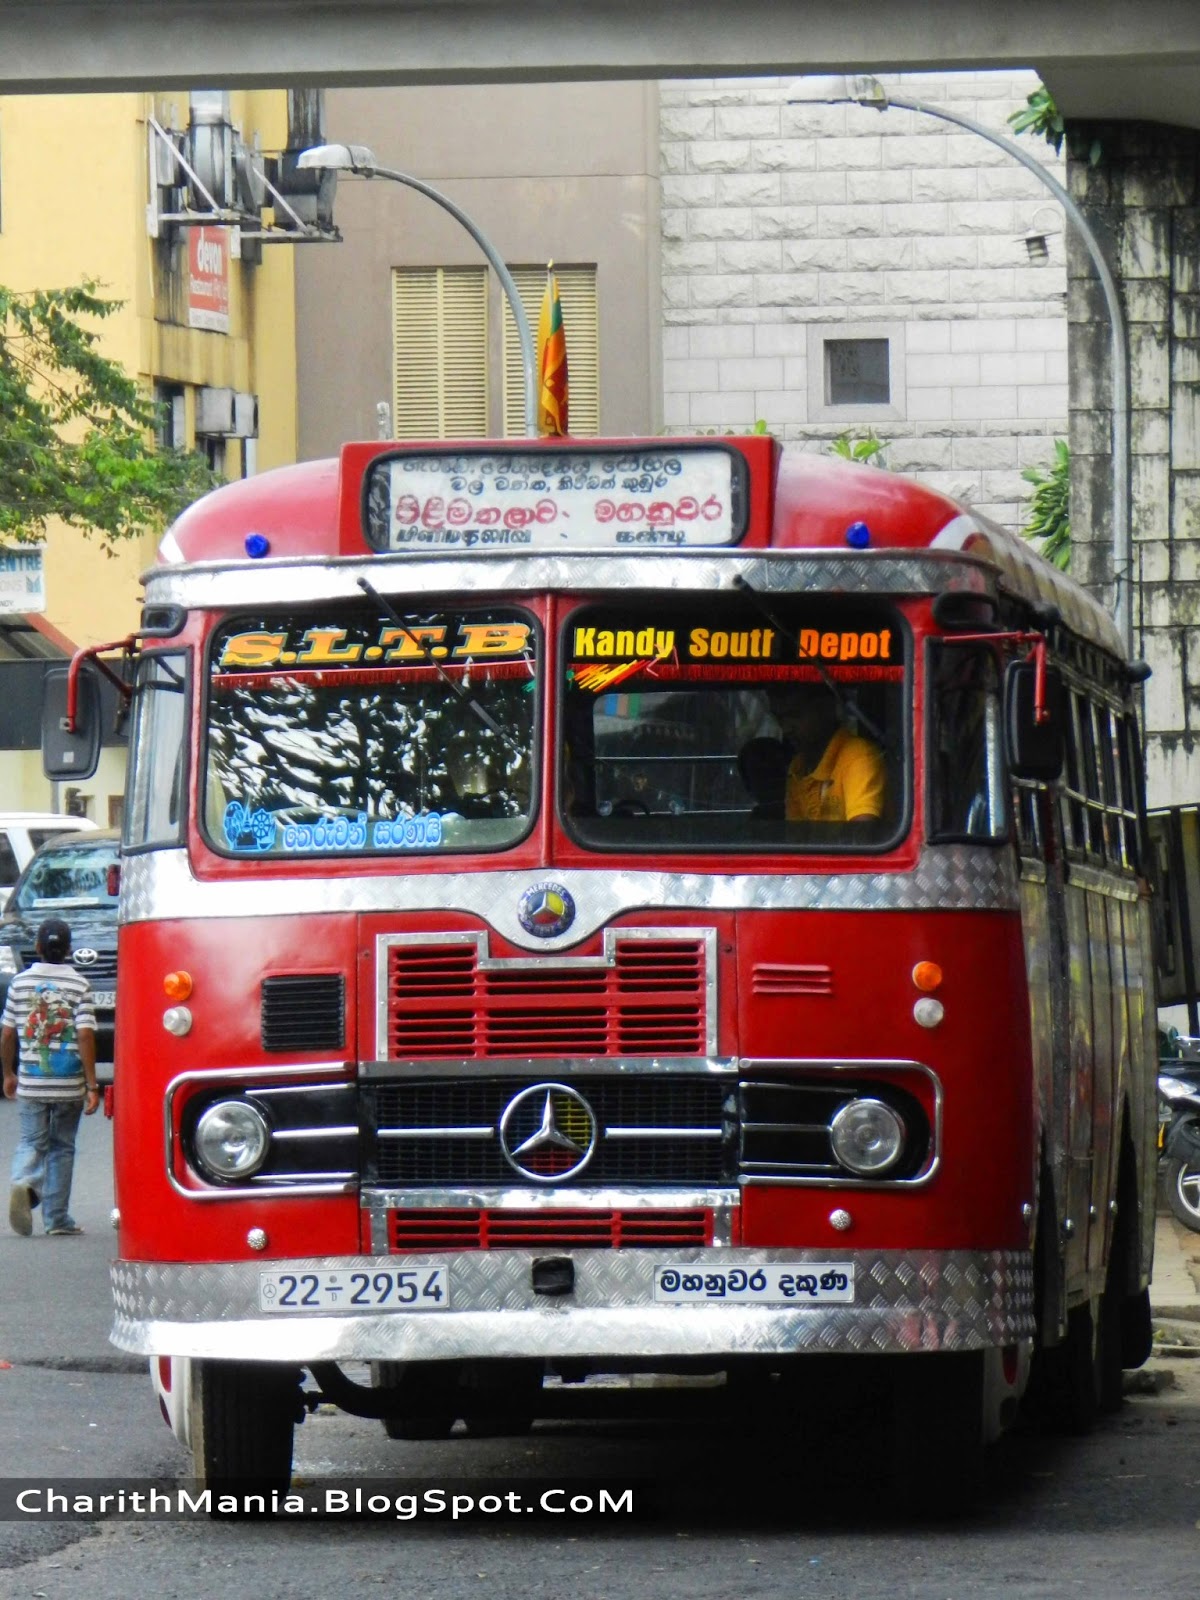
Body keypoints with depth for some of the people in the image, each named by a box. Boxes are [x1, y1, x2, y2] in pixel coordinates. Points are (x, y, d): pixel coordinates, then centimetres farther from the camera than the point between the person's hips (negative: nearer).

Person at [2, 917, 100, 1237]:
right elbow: (85, 1036, -11)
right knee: (62, 1147, 11)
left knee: (32, 1142, 9)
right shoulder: (79, 986, -6)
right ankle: (56, 1218, 12)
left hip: (31, 1083, 1)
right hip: (69, 1085, -1)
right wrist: (91, 1085, -9)